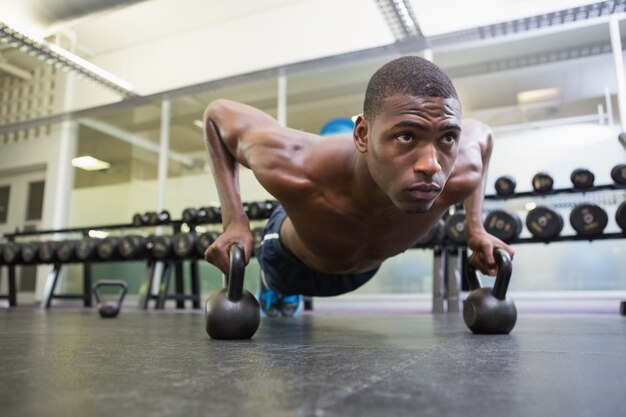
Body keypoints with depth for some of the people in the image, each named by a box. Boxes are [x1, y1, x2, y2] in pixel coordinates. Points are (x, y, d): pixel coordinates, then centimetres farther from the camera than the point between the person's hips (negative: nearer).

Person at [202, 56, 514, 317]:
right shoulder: (294, 172, -50)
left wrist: (475, 227, -21)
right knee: (278, 314, 30)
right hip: (291, 261, -3)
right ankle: (273, 295, 65)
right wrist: (234, 223, -36)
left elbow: (480, 133, -14)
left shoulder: (459, 175, -40)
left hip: (364, 267, 4)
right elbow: (218, 114, -29)